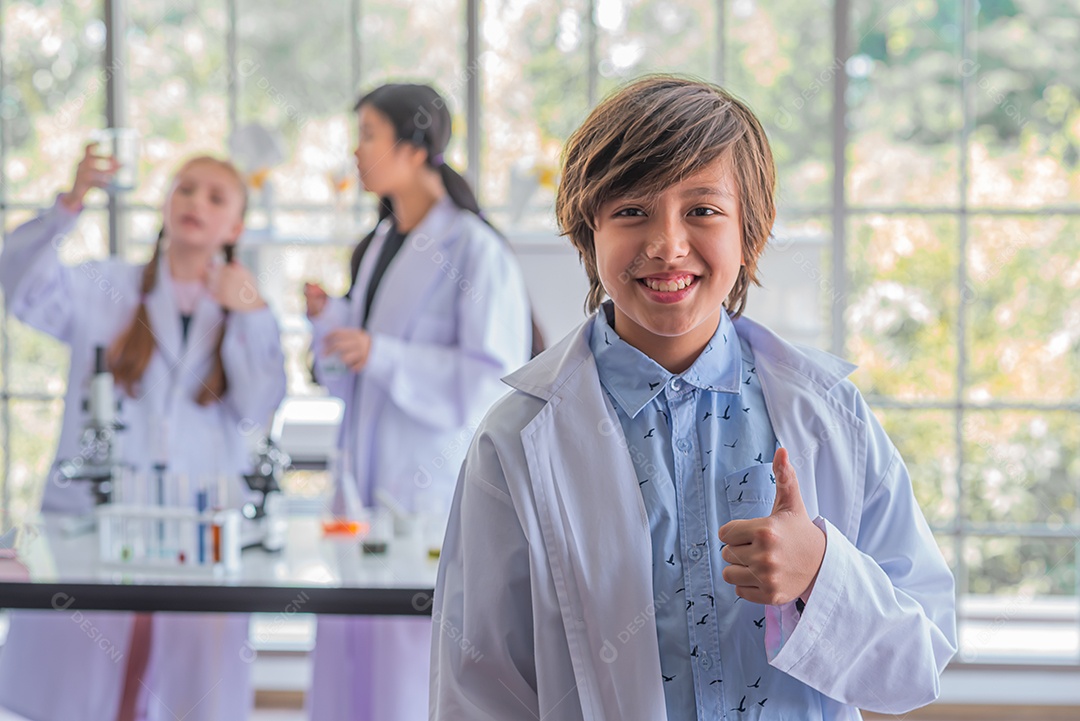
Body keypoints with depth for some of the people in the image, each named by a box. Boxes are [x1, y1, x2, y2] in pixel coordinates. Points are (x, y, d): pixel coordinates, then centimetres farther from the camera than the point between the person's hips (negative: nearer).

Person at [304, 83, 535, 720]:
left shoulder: (474, 250, -12)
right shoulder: (378, 247, 14)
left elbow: (492, 379, -17)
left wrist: (381, 355, -20)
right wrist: (330, 319, 3)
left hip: (437, 490, -8)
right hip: (370, 478, 8)